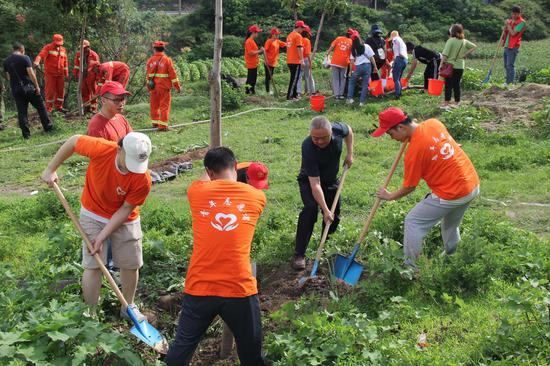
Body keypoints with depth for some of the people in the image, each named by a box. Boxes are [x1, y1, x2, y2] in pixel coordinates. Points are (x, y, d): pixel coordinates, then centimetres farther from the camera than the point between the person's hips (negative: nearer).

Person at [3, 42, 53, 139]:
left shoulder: (6, 61, 8)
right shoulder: (24, 58, -8)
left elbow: (8, 77, 14)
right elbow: (31, 73, -13)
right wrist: (37, 86, -7)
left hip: (16, 89, 4)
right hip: (28, 86, -4)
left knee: (22, 112, 6)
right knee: (40, 107, 11)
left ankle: (26, 134, 5)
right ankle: (48, 127, 16)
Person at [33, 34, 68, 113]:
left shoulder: (63, 49, 12)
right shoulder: (48, 47, -5)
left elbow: (65, 62, 19)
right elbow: (41, 55, -22)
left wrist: (66, 73, 19)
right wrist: (37, 62, -41)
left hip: (60, 74, 5)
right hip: (50, 74, -5)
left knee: (61, 90, 8)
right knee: (50, 91, -4)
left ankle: (59, 107, 22)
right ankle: (48, 108, 5)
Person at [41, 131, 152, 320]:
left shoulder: (143, 180, -29)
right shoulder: (100, 149, -31)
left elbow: (125, 209, -19)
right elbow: (73, 141, -12)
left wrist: (103, 235, -21)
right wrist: (51, 169, -6)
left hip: (124, 220, 1)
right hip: (93, 215, -1)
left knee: (131, 265, 7)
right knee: (93, 265, -3)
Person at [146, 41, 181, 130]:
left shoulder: (150, 60, 2)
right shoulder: (167, 60, -9)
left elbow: (148, 75, 9)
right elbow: (173, 74, -9)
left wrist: (148, 87, 19)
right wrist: (177, 86, -1)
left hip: (153, 87, 4)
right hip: (164, 87, -4)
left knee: (154, 105, 16)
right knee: (164, 106, 0)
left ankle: (155, 122, 26)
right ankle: (163, 125, -4)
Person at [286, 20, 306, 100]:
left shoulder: (289, 35, 15)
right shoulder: (298, 36, -11)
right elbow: (299, 48, -19)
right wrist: (302, 60, -19)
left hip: (289, 61, 9)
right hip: (296, 61, -9)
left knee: (294, 78, 16)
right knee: (294, 79, -5)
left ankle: (294, 94, 21)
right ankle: (289, 96, -6)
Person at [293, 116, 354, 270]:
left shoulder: (338, 129, -26)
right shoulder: (308, 148, -38)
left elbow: (349, 131, 3)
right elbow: (315, 184, -38)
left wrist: (350, 154, -4)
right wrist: (325, 210, -39)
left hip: (330, 180, 5)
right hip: (309, 180, -5)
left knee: (335, 216, 6)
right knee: (310, 208, -28)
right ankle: (299, 254, -23)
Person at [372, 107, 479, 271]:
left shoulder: (414, 151, -20)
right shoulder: (433, 123, -1)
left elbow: (409, 187, -8)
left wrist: (390, 196, 8)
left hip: (451, 195, -8)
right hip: (473, 185, 8)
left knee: (413, 222, 4)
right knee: (450, 225, 28)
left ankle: (410, 266, 10)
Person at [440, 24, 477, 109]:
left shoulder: (451, 41, -10)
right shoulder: (464, 41, 6)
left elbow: (445, 54, -16)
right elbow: (474, 47, 7)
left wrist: (441, 65, -13)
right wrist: (465, 54, 5)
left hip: (450, 66, -5)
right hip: (460, 66, 5)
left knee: (448, 85, -1)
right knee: (457, 84, 13)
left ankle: (446, 103, -4)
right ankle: (457, 103, 19)